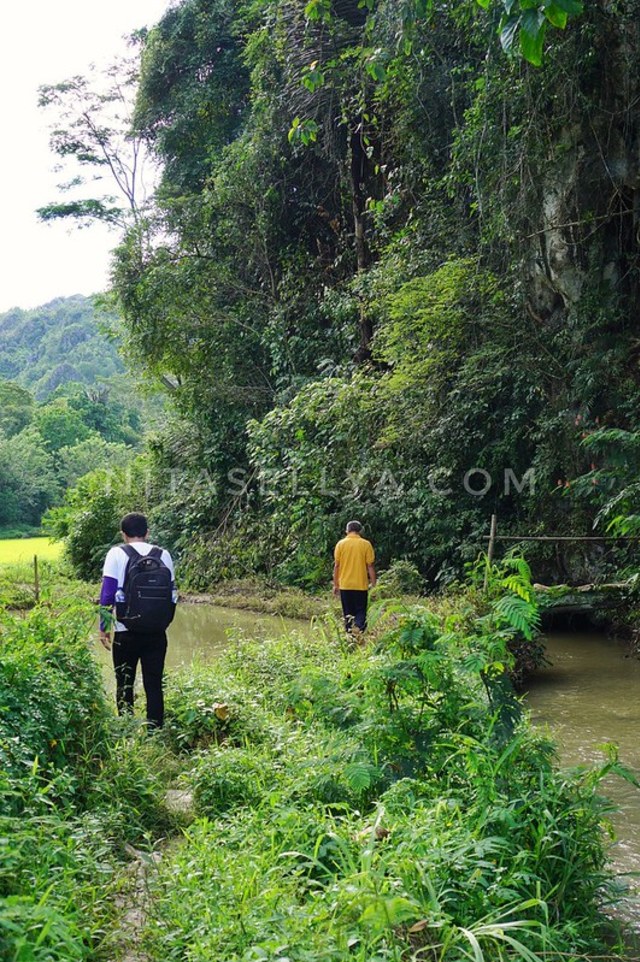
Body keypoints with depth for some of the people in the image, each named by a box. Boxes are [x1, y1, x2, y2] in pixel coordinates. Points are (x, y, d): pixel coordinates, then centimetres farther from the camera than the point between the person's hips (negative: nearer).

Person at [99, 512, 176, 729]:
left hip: (126, 632, -2)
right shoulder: (163, 555, 5)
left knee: (124, 684, 10)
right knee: (154, 684, 7)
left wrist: (103, 627, 3)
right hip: (156, 633, 2)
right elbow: (172, 593, 7)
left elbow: (107, 594, -5)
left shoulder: (117, 554, -3)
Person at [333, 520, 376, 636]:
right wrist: (373, 584, 4)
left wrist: (335, 585, 9)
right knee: (361, 611, 4)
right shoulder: (366, 544, -3)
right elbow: (370, 566, -3)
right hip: (361, 585, -1)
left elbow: (336, 566, 2)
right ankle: (358, 628, -23)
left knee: (348, 613, 11)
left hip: (345, 584, 1)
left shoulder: (341, 544, 1)